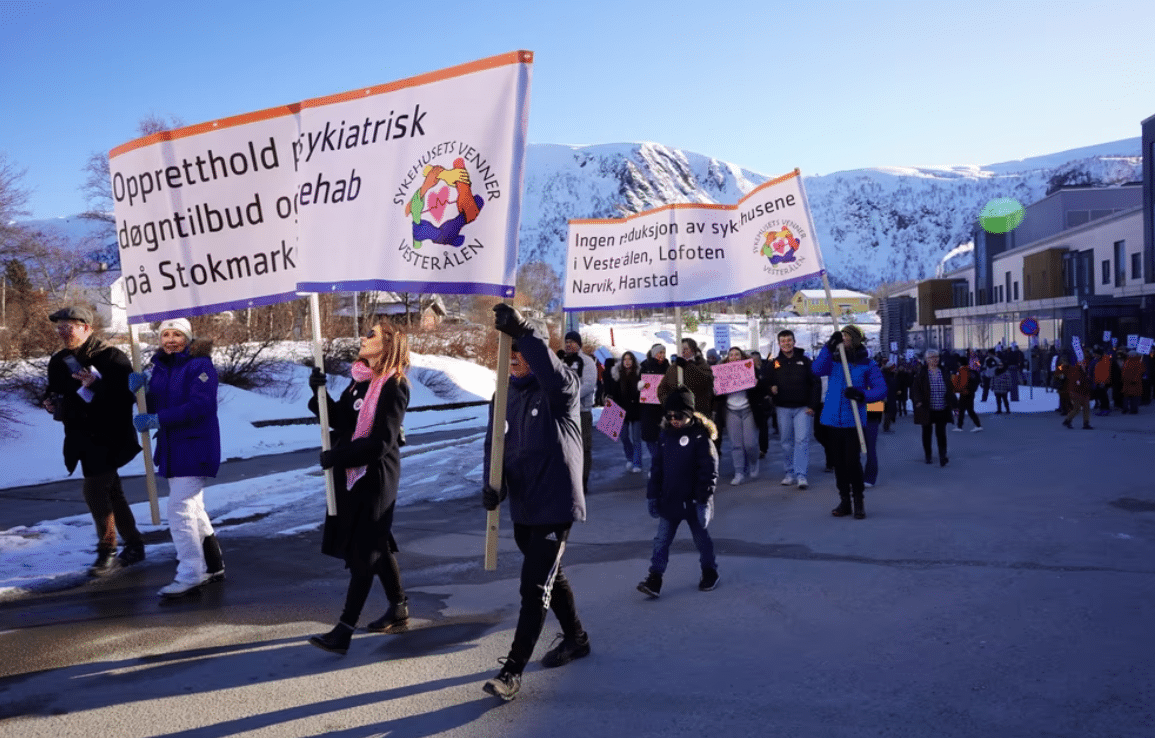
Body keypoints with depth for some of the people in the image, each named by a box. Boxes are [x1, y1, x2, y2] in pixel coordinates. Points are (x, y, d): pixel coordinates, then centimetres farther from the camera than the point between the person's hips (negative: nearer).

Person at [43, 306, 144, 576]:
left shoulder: (111, 356, -14)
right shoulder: (59, 361, 9)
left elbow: (128, 394, -22)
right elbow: (55, 393, 22)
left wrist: (97, 385, -32)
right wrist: (52, 404, 0)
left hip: (110, 438, -8)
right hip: (83, 439, 8)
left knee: (94, 491, -12)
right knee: (111, 493, 15)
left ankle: (107, 551, 2)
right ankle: (134, 546, 26)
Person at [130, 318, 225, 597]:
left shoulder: (199, 365, -13)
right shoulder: (160, 367, 11)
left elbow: (199, 406, -23)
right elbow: (153, 406, 10)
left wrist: (157, 420, -24)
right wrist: (139, 389, -10)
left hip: (195, 448, -9)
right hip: (171, 448, 9)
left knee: (179, 508, -12)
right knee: (192, 509, 17)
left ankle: (191, 574, -3)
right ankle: (213, 566, 30)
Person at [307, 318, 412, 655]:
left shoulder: (394, 387, -16)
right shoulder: (361, 379, 10)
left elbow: (380, 443, -21)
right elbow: (339, 419, 11)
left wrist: (337, 456, -16)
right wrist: (320, 393, -4)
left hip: (375, 478, -9)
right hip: (353, 475, 9)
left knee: (363, 553, -3)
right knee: (376, 545, 17)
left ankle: (344, 630, 2)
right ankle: (399, 609, 31)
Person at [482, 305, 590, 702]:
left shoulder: (561, 389, -13)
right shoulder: (505, 394, 5)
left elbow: (556, 376, -38)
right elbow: (495, 442, 3)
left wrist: (523, 331, -48)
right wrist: (492, 483, -15)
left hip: (555, 504, -7)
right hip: (522, 506, 7)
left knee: (535, 586, -6)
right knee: (549, 576, 21)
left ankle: (512, 670, 3)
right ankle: (575, 638, 42)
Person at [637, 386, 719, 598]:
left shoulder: (700, 437, -14)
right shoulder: (666, 435, 3)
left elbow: (709, 471, -15)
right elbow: (656, 467, 9)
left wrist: (704, 499, -17)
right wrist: (652, 495, 8)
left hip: (692, 501, -4)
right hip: (669, 499, 5)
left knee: (701, 537, 14)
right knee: (661, 540, 2)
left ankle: (709, 571, 33)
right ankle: (655, 577, 5)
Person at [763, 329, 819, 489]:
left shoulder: (804, 361, 3)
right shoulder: (774, 364, 8)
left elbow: (816, 383, 2)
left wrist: (812, 405, -6)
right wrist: (771, 388, -10)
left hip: (802, 408, -2)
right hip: (783, 408, 2)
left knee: (802, 440, -9)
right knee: (786, 442, 7)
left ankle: (801, 475, -9)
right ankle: (789, 473, 16)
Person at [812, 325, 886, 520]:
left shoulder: (867, 365, 1)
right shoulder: (834, 360, 8)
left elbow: (881, 389, -5)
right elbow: (817, 369, -11)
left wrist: (861, 394, -23)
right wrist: (829, 347, -20)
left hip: (853, 421, -3)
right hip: (832, 420, 3)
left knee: (852, 461, -8)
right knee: (838, 462, 9)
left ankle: (858, 502, 9)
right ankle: (844, 501, 21)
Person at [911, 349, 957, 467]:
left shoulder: (943, 372, 7)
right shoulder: (922, 373, -3)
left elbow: (950, 390, 13)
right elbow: (915, 388, -5)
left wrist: (954, 404, 10)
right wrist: (918, 401, -20)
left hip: (942, 410, 1)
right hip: (927, 410, -1)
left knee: (941, 433, -7)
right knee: (927, 433, 9)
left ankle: (942, 456, -10)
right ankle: (928, 456, 21)